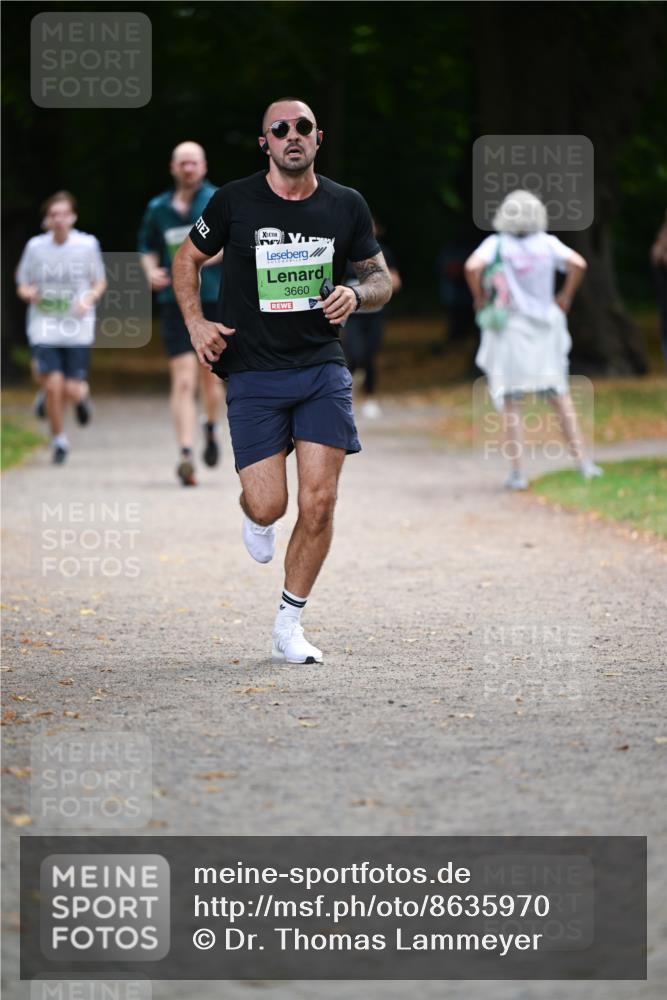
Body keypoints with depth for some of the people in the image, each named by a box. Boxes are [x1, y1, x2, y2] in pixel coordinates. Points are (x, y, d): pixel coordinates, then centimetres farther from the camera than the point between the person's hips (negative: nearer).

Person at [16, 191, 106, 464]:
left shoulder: (88, 245, -2)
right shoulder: (35, 246, -1)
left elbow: (100, 282, 10)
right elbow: (22, 286, 9)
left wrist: (89, 298, -11)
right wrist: (29, 293, -14)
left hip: (78, 329, 0)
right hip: (44, 328, 0)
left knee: (72, 391, -5)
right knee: (52, 385, -10)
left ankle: (82, 395, 35)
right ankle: (58, 440, 13)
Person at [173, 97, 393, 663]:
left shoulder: (347, 206, 3)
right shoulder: (235, 202, -3)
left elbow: (381, 279, 12)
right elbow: (188, 259, 12)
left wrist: (356, 294, -11)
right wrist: (196, 324, -2)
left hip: (323, 367, 2)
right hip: (253, 373, -2)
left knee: (319, 503, -6)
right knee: (269, 504, -9)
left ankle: (289, 626, 10)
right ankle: (253, 517, 31)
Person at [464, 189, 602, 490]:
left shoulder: (497, 244, -7)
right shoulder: (547, 244, -3)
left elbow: (473, 266, -24)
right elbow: (578, 263, -15)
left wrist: (479, 297, -8)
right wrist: (566, 295, 0)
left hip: (508, 332, -1)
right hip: (544, 329, 1)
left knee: (512, 403, 5)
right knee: (559, 395, 13)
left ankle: (517, 472, 1)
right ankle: (582, 460, 7)